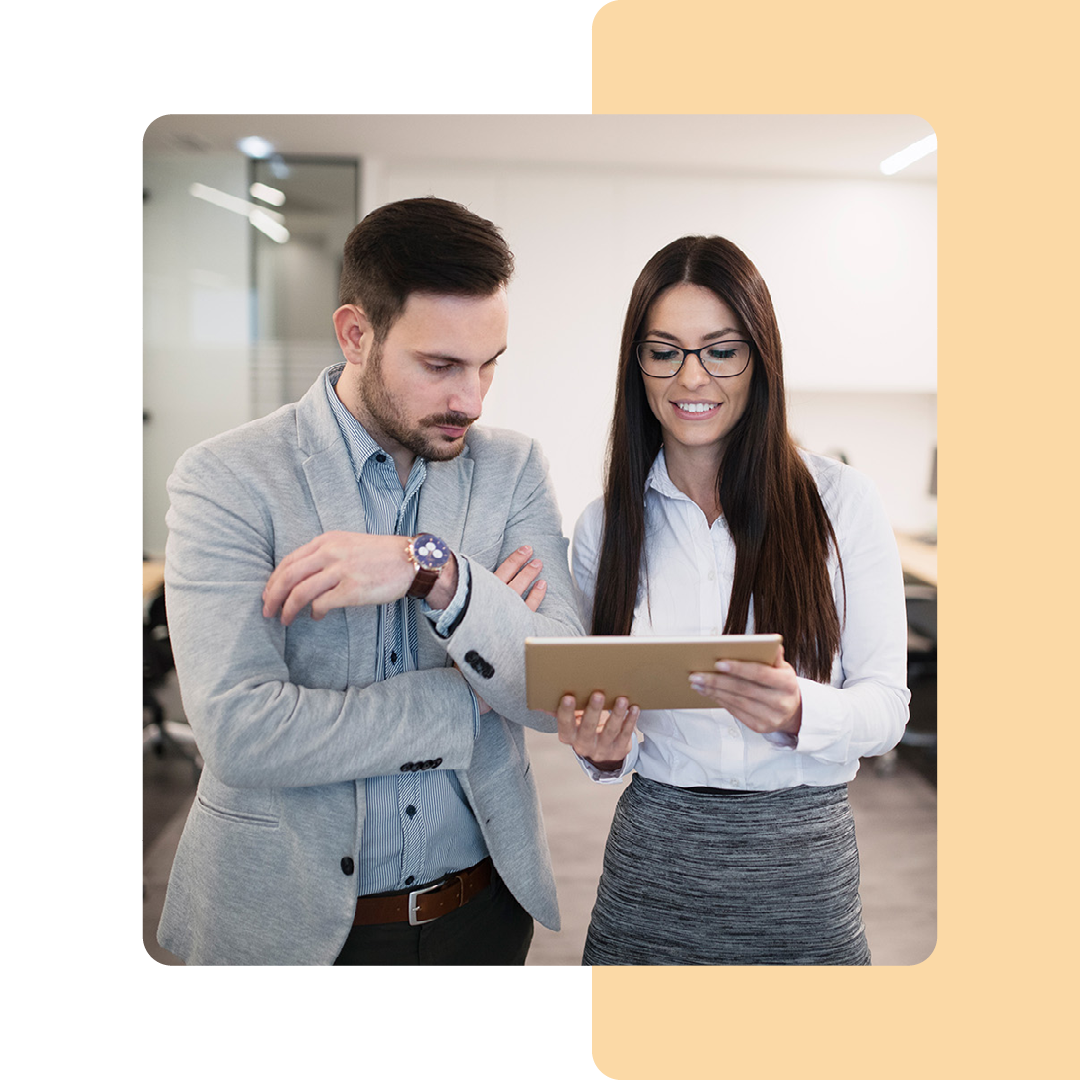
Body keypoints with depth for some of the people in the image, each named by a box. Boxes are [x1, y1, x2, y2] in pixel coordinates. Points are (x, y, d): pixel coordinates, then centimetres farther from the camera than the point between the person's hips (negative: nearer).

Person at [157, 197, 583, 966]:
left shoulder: (514, 469, -4)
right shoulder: (225, 482, -14)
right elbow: (240, 732, -23)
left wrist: (435, 572, -27)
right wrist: (471, 694, -16)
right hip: (291, 919, -3)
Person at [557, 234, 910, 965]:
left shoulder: (843, 501, -6)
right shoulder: (604, 525, 1)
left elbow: (887, 706, -5)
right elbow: (601, 721, 8)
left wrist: (799, 711, -25)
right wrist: (603, 747, -14)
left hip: (803, 858, -1)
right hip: (653, 856, 2)